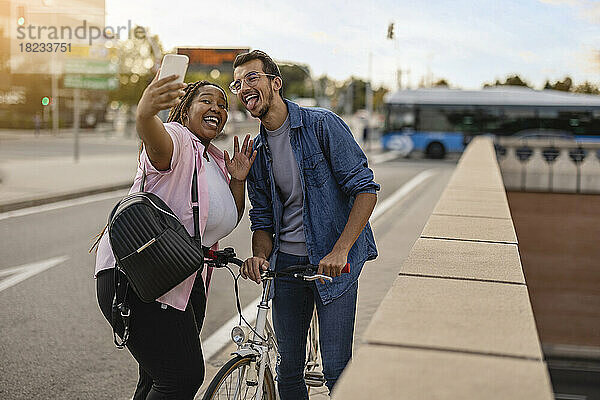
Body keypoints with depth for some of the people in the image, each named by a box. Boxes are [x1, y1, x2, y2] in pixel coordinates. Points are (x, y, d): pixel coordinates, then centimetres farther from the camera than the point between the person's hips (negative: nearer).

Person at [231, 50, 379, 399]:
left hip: (334, 261, -4)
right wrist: (259, 256, -11)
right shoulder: (256, 152, 8)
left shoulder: (323, 125, -8)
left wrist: (340, 251, -21)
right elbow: (263, 219, 11)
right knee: (289, 369, 9)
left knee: (336, 370, -5)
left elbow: (365, 189, -11)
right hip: (286, 262, 5)